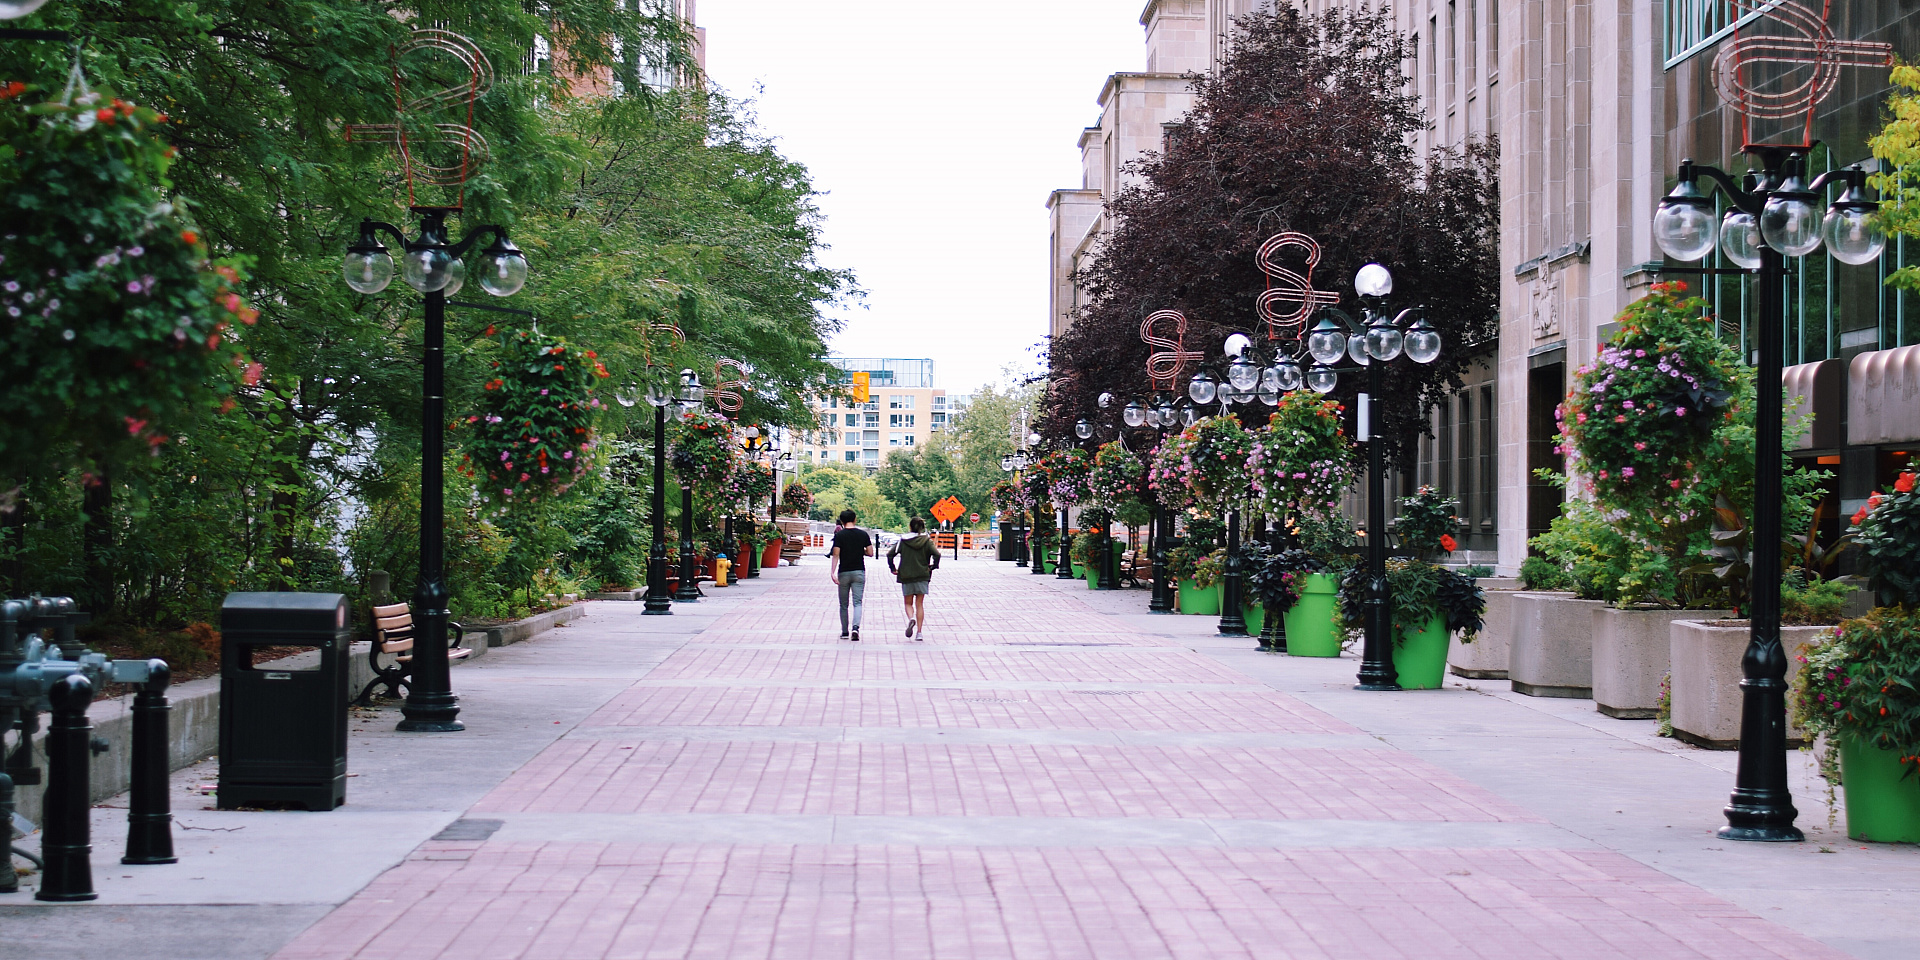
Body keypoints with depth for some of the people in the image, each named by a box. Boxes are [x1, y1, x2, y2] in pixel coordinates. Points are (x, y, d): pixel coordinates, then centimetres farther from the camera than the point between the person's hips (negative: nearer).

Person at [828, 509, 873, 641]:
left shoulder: (839, 535, -5)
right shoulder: (863, 534, 2)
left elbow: (836, 555, -11)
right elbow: (870, 553, 3)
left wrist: (832, 572, -14)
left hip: (844, 573, -1)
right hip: (859, 572, 1)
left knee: (843, 604, 10)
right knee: (858, 602, -3)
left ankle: (844, 632, 15)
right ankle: (856, 627, -25)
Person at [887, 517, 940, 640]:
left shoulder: (903, 541, 1)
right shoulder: (927, 541, -1)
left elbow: (890, 554, -5)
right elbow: (937, 554, -14)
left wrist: (892, 568, 6)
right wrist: (933, 566, 1)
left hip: (906, 576, 0)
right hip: (922, 576, 0)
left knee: (908, 603, 12)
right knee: (919, 604, 7)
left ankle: (911, 618, -20)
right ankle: (919, 632, 0)